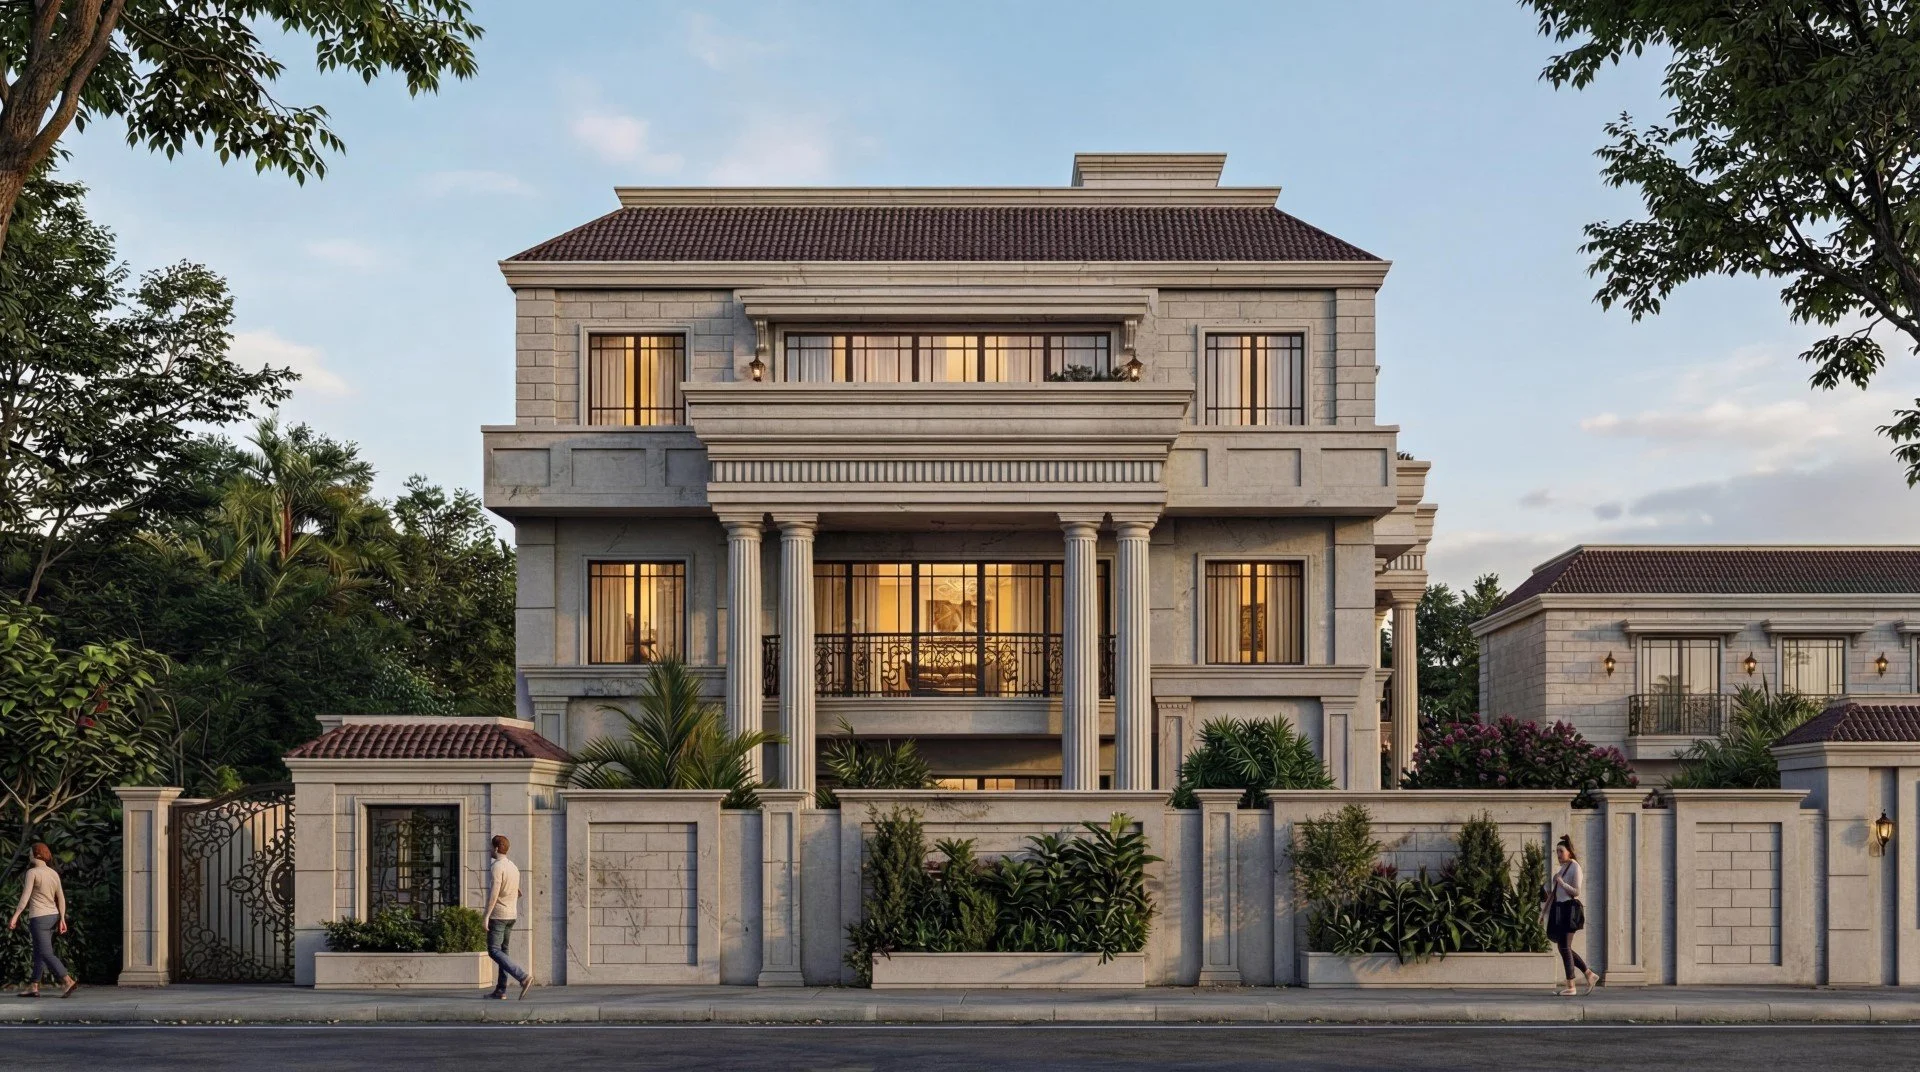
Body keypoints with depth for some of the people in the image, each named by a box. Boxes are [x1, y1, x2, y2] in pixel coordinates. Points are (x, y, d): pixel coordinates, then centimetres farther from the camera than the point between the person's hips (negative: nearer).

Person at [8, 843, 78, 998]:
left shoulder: (32, 872, -11)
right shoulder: (54, 874, 9)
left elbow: (25, 897, -17)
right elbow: (61, 899, 8)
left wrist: (14, 917, -15)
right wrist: (62, 920, 11)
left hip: (39, 917, -8)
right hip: (53, 916, 8)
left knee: (46, 954, -10)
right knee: (39, 952, 15)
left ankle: (69, 981, -23)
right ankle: (34, 987, 16)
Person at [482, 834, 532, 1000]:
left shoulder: (497, 867, -13)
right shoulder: (514, 867, 13)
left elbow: (494, 893, -22)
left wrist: (486, 915, -21)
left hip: (498, 915, -9)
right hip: (511, 915, 9)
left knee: (494, 951, -9)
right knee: (502, 951, 11)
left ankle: (523, 976, -23)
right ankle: (500, 990, 8)